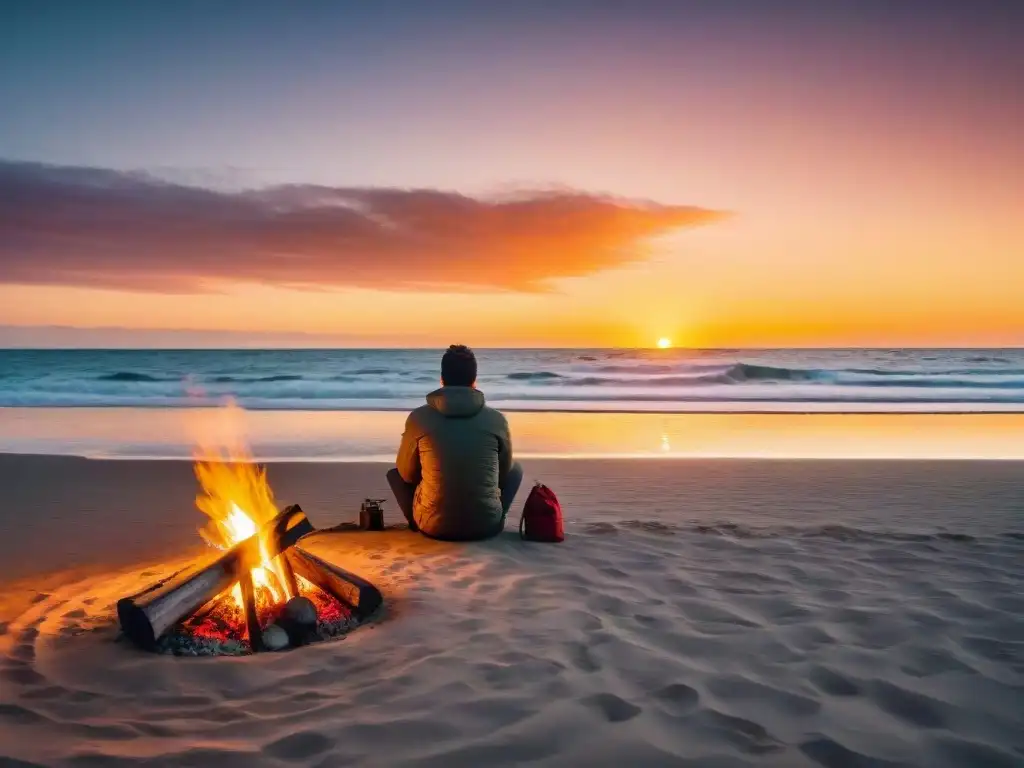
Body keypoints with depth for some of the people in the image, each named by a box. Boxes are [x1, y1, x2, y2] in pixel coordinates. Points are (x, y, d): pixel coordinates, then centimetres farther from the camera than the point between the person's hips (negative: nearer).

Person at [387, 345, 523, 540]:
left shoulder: (419, 417, -7)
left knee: (395, 473, 25)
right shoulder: (496, 419, -5)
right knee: (516, 468, 27)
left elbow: (407, 474, 7)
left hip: (434, 526, 0)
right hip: (487, 526, 0)